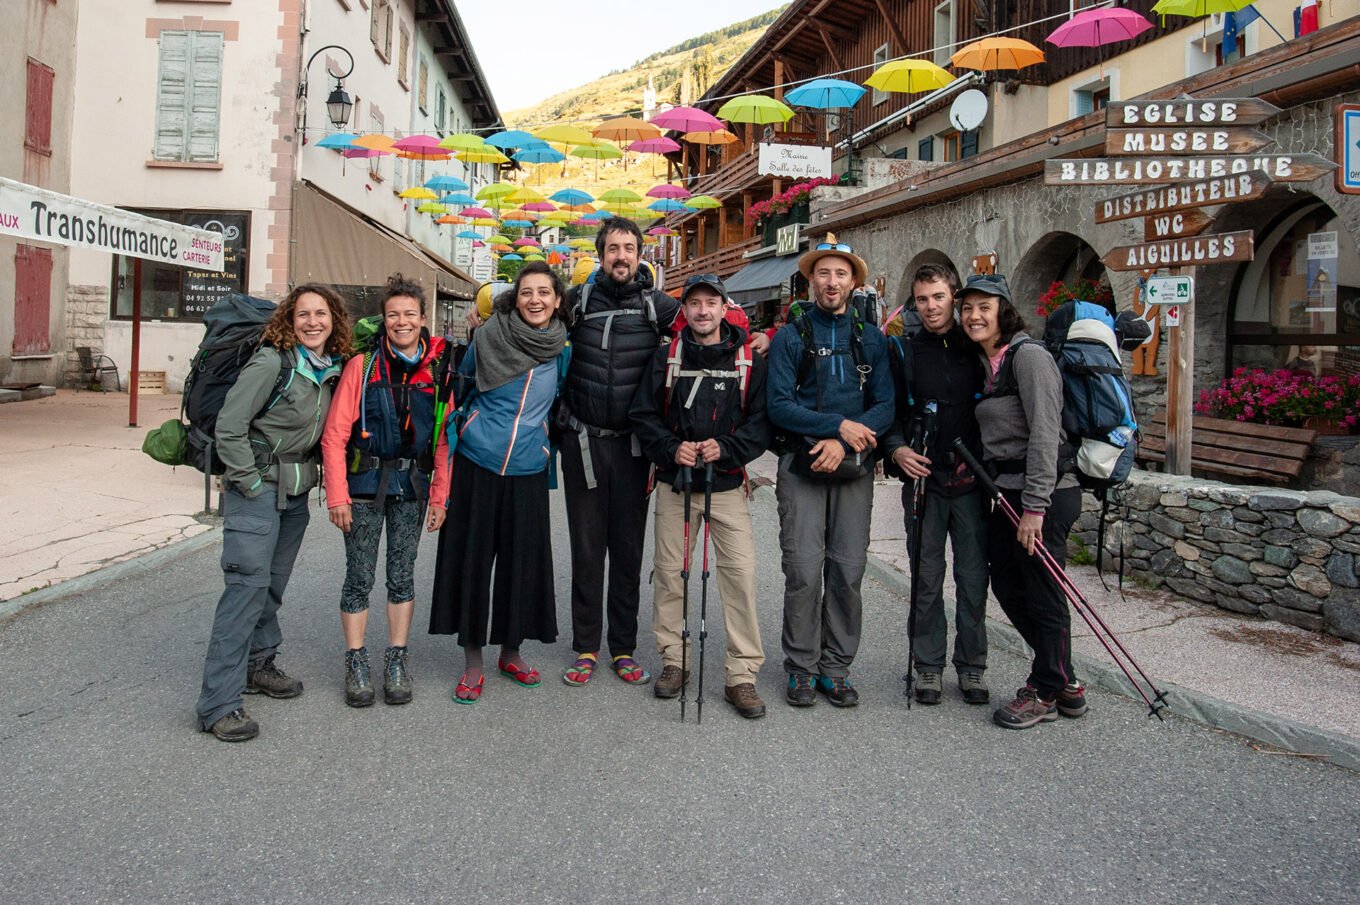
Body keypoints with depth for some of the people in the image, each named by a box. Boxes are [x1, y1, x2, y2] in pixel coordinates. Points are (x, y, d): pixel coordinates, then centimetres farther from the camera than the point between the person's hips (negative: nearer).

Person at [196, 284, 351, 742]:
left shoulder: (332, 368, 6)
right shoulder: (271, 362, -16)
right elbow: (229, 426, -17)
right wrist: (250, 481, -14)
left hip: (296, 492, 7)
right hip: (256, 488, -7)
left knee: (274, 583, 15)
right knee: (249, 583, -12)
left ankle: (257, 664, 33)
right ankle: (220, 704, -10)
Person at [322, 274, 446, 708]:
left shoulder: (438, 369, 1)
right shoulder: (362, 365, -6)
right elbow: (334, 435, -7)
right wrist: (337, 495, -11)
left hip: (411, 485, 2)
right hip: (365, 482, -2)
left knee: (402, 574, 9)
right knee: (359, 576, 3)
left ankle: (397, 659, 21)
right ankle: (356, 662, 16)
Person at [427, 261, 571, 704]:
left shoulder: (561, 347, 2)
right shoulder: (487, 338, -6)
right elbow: (457, 399, 1)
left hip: (527, 472, 2)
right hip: (475, 467, -2)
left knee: (524, 563, 8)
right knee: (471, 561, 4)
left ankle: (511, 652, 28)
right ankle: (472, 663, 17)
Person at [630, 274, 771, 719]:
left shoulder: (749, 361, 1)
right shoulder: (666, 359, 6)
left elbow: (762, 422, -2)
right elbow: (643, 415, 4)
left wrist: (724, 448, -17)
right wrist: (672, 448, -13)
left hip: (727, 485, -2)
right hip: (674, 482, 2)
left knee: (741, 572, -9)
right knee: (669, 571, 8)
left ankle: (742, 674, 0)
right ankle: (674, 659, 24)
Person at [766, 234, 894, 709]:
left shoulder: (871, 339, 11)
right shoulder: (790, 336, 4)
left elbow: (885, 406, 2)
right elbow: (779, 406, -6)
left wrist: (842, 443, -13)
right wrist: (839, 425, -14)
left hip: (854, 468, 2)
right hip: (801, 467, -2)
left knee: (848, 570, 2)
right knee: (804, 570, -5)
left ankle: (836, 668, 14)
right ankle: (801, 668, 9)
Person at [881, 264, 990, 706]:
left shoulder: (977, 345, 6)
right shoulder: (902, 348, 5)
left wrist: (986, 460, -1)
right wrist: (896, 449, -10)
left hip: (971, 480, 0)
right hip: (922, 476, 0)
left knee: (973, 576, 5)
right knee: (926, 578, 6)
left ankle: (971, 665, 20)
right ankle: (929, 665, 19)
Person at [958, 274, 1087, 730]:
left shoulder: (1029, 356, -13)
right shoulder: (987, 364, 15)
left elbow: (1045, 435, -19)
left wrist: (1034, 506, -22)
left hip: (1044, 493, -9)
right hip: (1007, 492, 10)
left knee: (1042, 593, 2)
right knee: (1007, 587, 14)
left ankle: (1046, 693, 19)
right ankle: (1063, 680, 30)